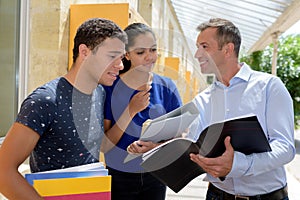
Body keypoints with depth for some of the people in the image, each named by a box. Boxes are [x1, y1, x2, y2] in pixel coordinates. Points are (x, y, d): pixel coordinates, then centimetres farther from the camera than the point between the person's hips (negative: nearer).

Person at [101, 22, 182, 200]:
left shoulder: (167, 87, -4)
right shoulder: (111, 87, -11)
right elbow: (104, 146, -11)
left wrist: (155, 146, -22)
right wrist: (131, 110, -22)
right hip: (118, 177, -2)